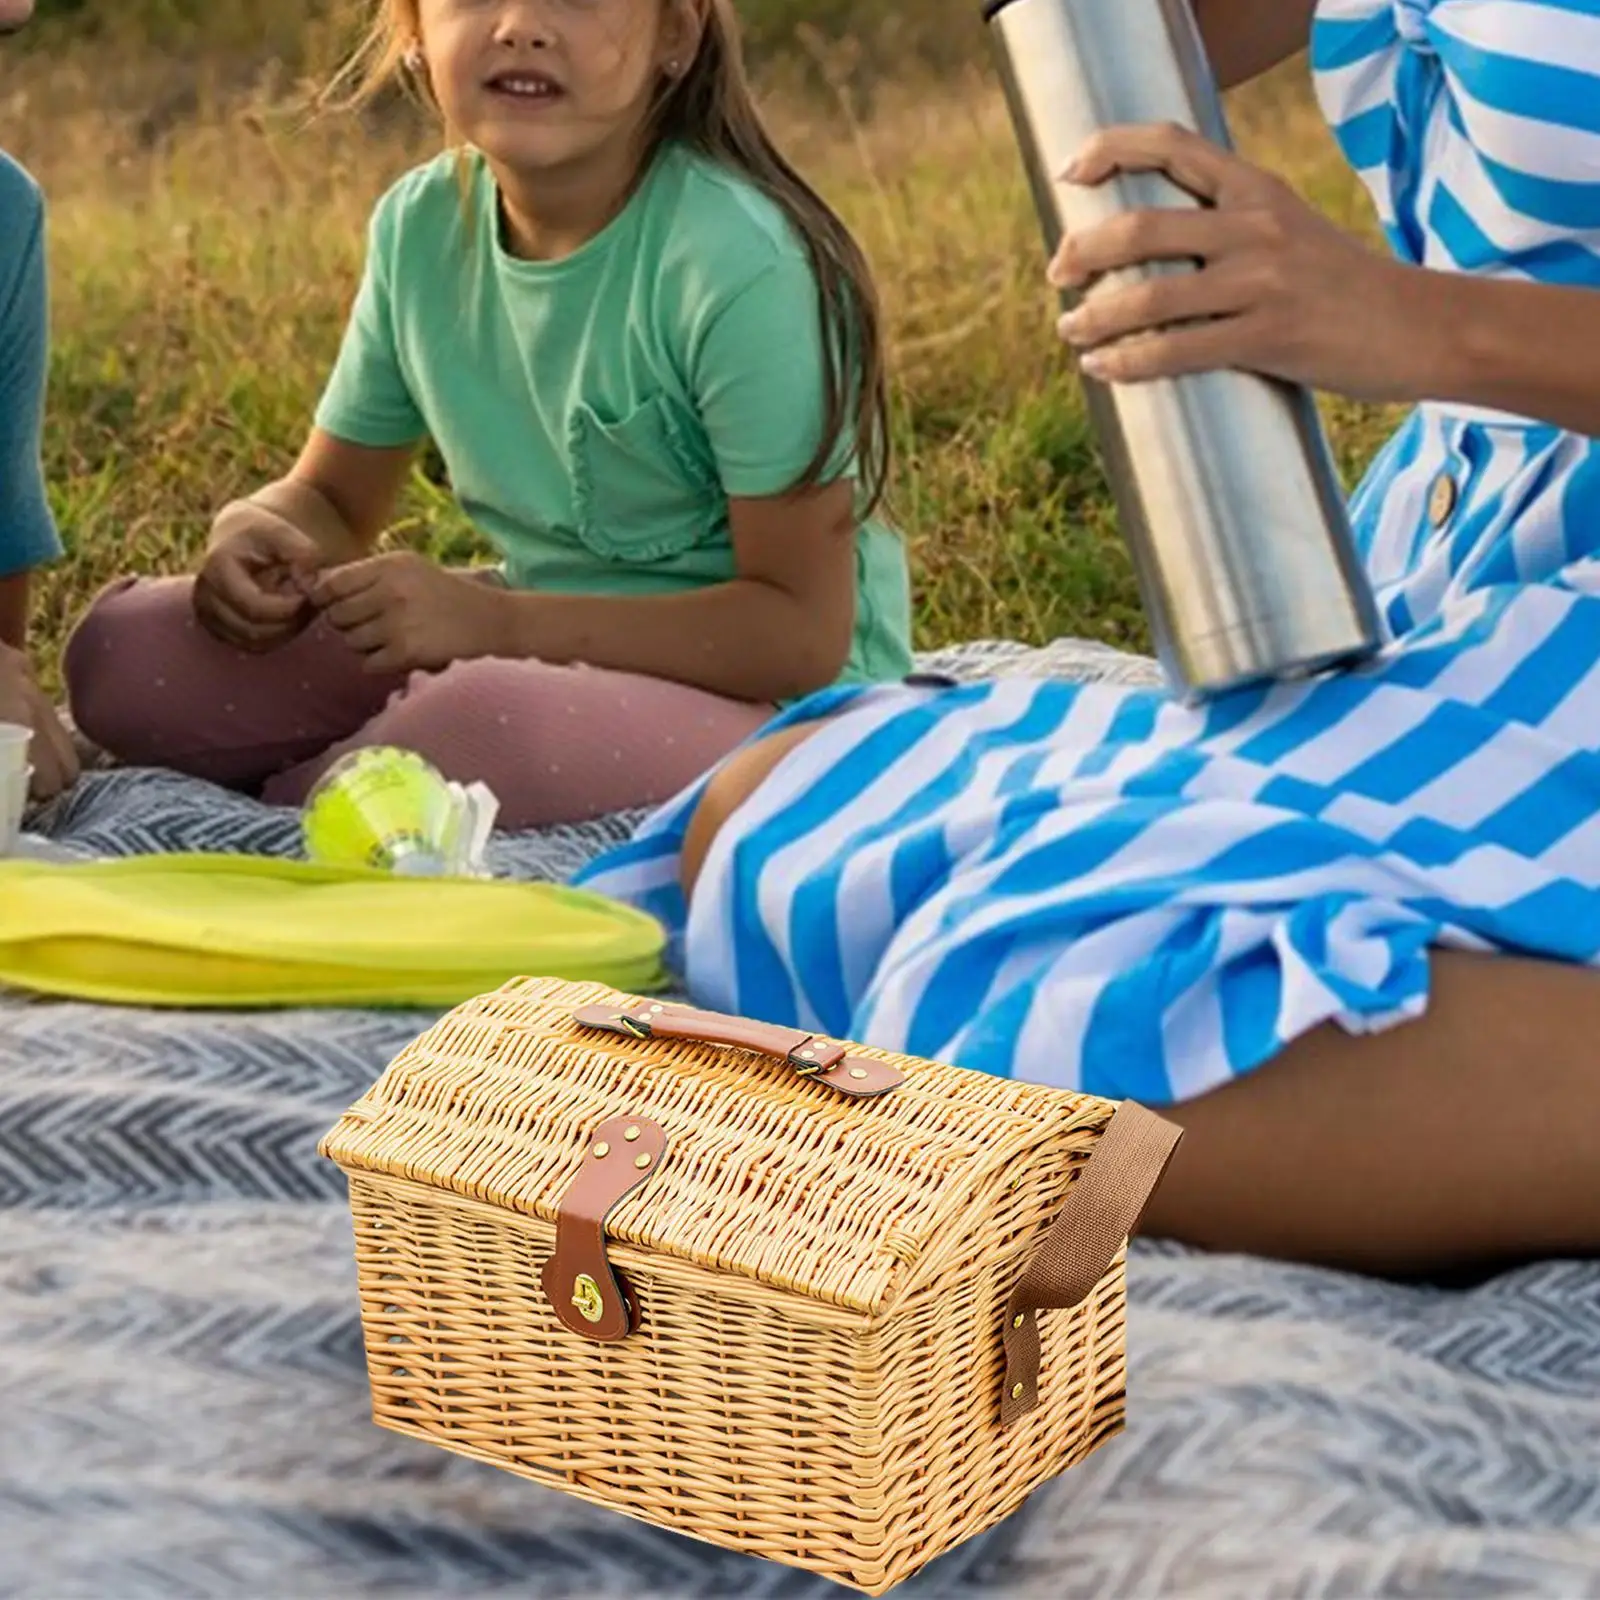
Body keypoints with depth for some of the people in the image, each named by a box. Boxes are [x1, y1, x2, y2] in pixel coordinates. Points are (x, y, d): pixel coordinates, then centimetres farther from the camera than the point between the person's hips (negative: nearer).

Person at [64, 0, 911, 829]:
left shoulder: (738, 263, -22)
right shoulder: (421, 225, -2)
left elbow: (803, 633, -22)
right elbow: (331, 499, 12)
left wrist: (495, 620, -26)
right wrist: (253, 531, -13)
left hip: (777, 704, -5)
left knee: (489, 717, -37)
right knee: (124, 653, -3)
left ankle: (267, 816, -7)